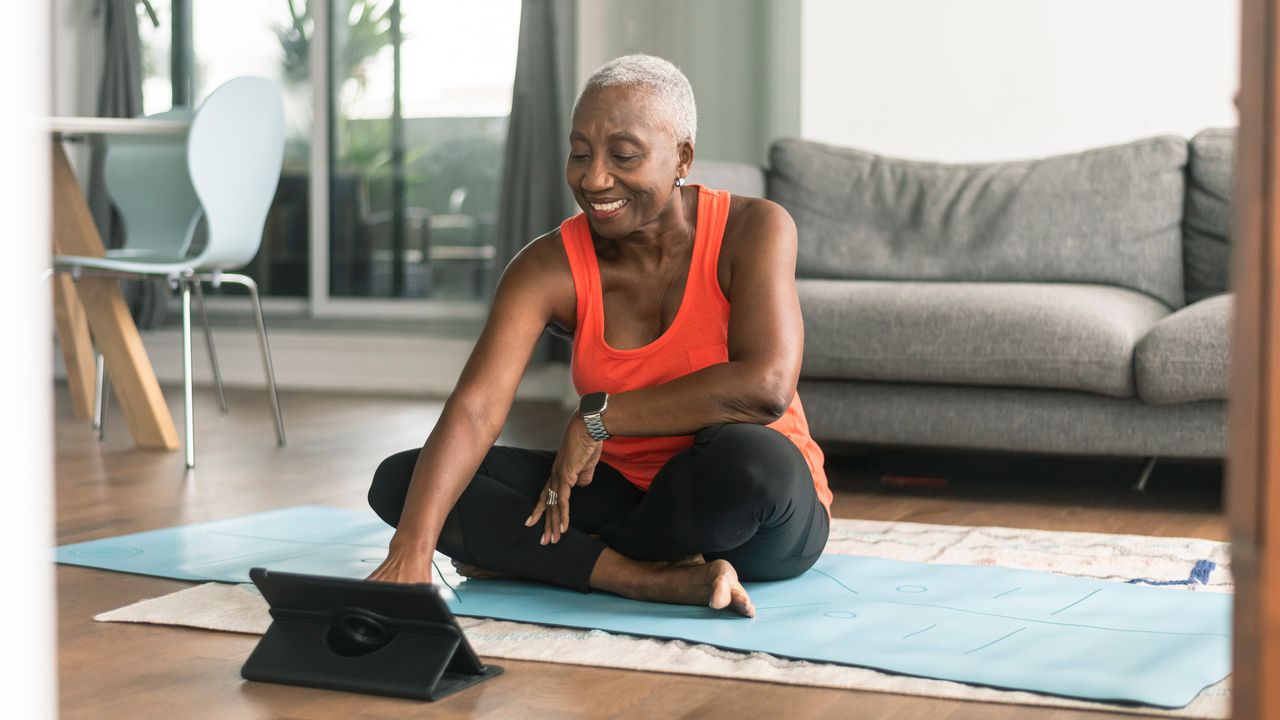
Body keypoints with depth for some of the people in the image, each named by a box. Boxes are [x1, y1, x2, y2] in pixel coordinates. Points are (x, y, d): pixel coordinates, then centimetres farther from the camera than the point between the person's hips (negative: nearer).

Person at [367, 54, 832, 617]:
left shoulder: (752, 229, -14)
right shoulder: (549, 267, -9)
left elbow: (766, 385, -30)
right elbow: (474, 409, -24)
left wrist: (598, 416, -23)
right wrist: (411, 551, -40)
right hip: (626, 491, 4)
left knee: (748, 455, -40)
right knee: (400, 481, -12)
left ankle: (529, 556, -14)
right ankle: (656, 580, -26)